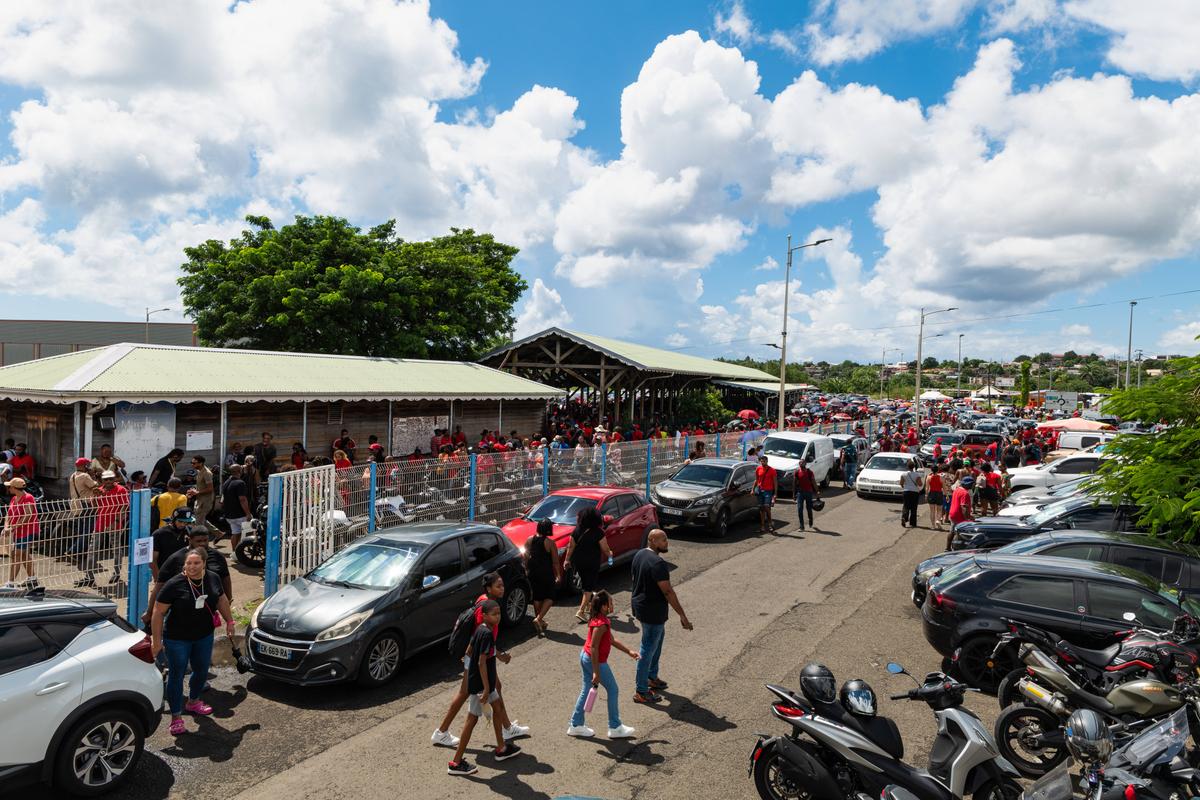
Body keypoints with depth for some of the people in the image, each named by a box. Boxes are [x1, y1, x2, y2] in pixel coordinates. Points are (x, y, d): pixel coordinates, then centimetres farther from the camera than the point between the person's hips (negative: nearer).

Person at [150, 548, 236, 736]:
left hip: (204, 637, 5)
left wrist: (229, 621, 14)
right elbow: (158, 612, -16)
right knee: (176, 676, 4)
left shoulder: (212, 579, -6)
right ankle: (176, 717, 17)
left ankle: (193, 702, 45)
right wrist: (156, 640, -16)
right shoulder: (174, 584, -21)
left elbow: (221, 600, 11)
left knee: (202, 671, 19)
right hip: (177, 639, -5)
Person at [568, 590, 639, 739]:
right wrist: (596, 672, -25)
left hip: (585, 657, 9)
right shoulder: (601, 624, -26)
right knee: (613, 690, 7)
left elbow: (611, 640, 13)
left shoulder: (597, 619, 5)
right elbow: (594, 648, -28)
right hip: (596, 661, -9)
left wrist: (628, 651, 14)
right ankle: (615, 728, 17)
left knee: (586, 691, 18)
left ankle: (576, 725, 25)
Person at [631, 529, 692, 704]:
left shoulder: (639, 555, 3)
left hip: (640, 606, 10)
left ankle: (652, 677, 40)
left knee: (658, 638, 26)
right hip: (653, 612, -10)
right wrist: (682, 616, -21)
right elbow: (668, 592, -26)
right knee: (648, 650, 2)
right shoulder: (657, 563, -26)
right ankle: (641, 692, 13)